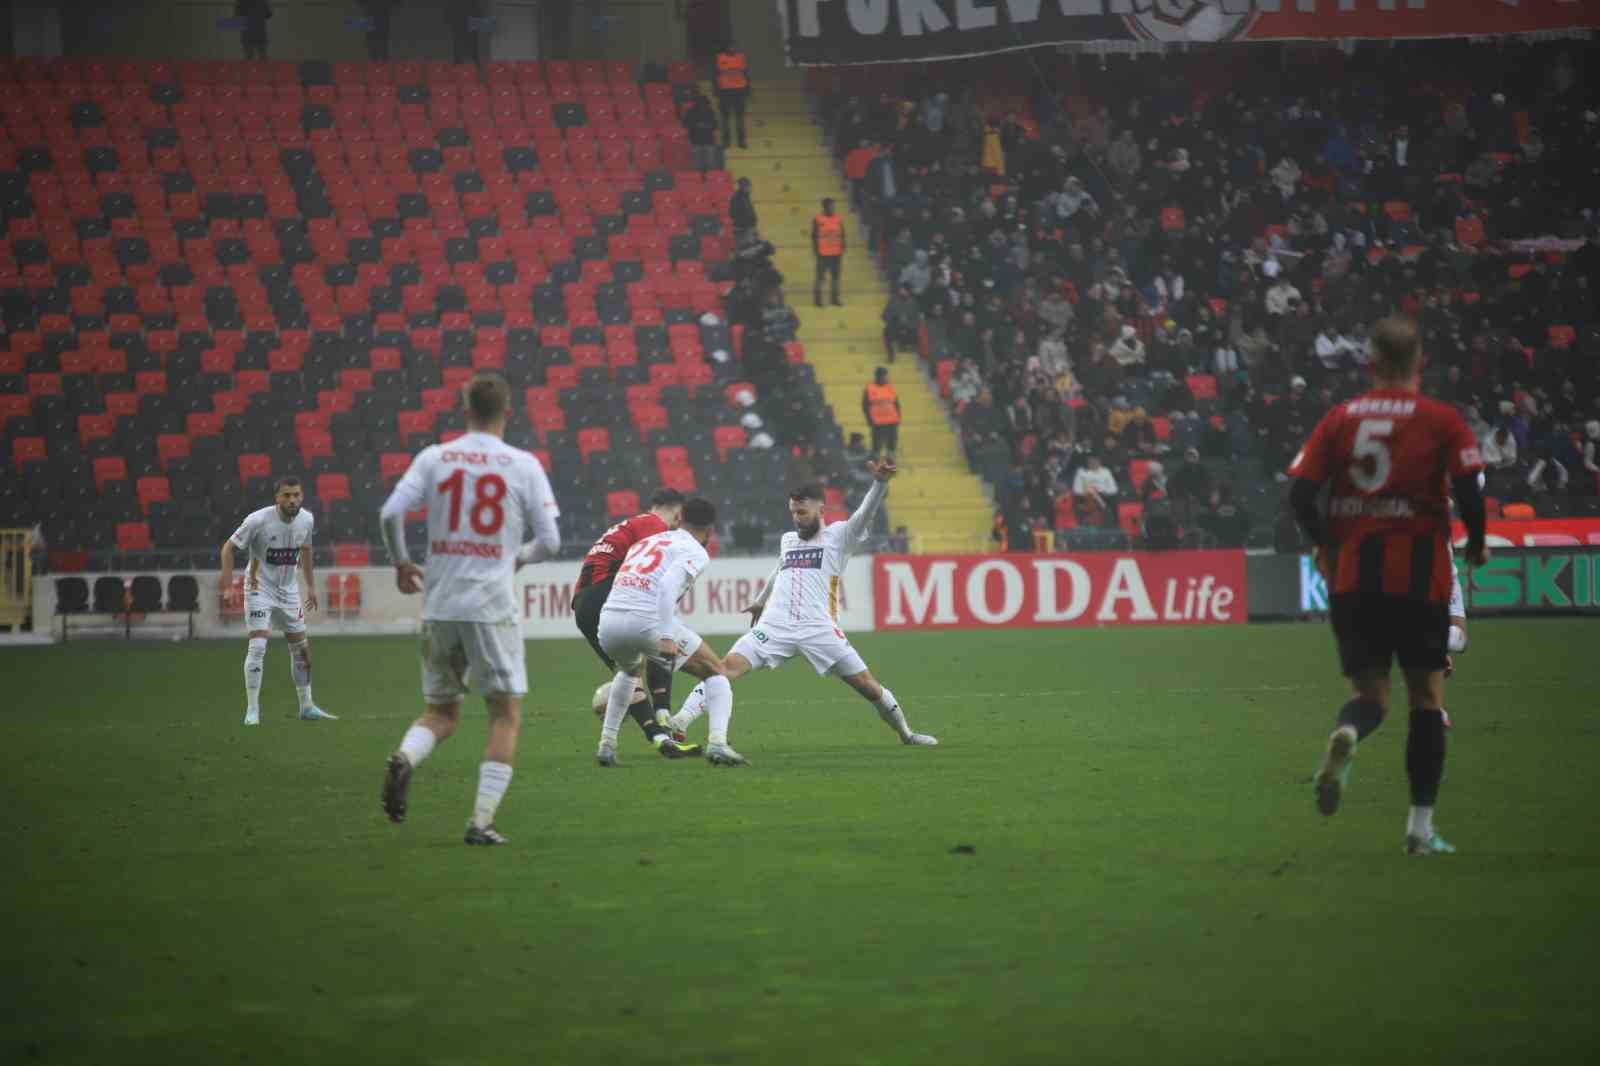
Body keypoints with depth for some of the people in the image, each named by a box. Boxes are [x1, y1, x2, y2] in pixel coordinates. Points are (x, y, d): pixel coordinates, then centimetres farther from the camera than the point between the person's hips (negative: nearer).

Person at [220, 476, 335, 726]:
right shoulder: (258, 521, -22)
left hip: (288, 591, 6)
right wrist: (228, 586, -20)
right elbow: (229, 547, -14)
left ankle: (306, 707, 22)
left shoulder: (306, 520, -5)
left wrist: (310, 585, 18)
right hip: (260, 590, -6)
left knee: (301, 648, 9)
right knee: (257, 646, -16)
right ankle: (252, 710, -10)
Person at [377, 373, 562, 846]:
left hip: (438, 607, 3)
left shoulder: (433, 458, 3)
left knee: (441, 713, 17)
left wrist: (401, 564, 12)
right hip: (492, 606, -3)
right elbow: (550, 540, -1)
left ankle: (404, 759, -14)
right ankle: (482, 821, -3)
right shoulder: (523, 465, -2)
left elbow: (391, 513, -5)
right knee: (506, 714, 7)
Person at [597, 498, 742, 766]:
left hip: (608, 621, 6)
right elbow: (668, 585, -15)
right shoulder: (695, 552, 4)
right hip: (646, 621, -6)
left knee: (631, 670, 40)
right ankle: (717, 742, -9)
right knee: (717, 673, 10)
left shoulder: (647, 541, 25)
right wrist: (666, 638, -21)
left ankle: (606, 744, 33)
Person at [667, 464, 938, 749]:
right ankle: (680, 722, -21)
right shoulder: (788, 540, 21)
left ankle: (905, 732, 20)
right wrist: (761, 601, 56)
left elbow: (865, 514, -12)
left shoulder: (838, 535, 6)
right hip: (775, 626, 3)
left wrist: (879, 483, -30)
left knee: (865, 683, -3)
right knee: (729, 666, -16)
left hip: (818, 627, -3)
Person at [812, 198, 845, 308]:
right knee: (820, 277, 0)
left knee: (835, 277, 8)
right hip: (823, 254, -4)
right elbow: (814, 236, -5)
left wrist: (842, 250, 5)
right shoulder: (818, 220, -6)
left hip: (836, 254, 4)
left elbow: (842, 236, 12)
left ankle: (835, 300, 15)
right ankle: (818, 300, 5)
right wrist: (817, 252, -10)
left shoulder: (838, 220, 7)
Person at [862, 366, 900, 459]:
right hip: (878, 424, -5)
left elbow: (896, 405, 15)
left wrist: (898, 418, 6)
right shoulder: (869, 390, -4)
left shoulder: (891, 388, 10)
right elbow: (865, 406, -3)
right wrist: (870, 420, -11)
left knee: (892, 445, 7)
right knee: (877, 446, -4)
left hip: (892, 423, 5)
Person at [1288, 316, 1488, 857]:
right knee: (1427, 696, 10)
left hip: (1351, 576, 2)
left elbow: (1300, 494, -1)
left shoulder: (1340, 419, 5)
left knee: (1368, 693, 11)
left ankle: (1346, 735, -26)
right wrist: (1476, 545, 6)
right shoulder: (1441, 420, -2)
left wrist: (1325, 546, 15)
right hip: (1420, 576, -2)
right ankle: (1421, 826, 6)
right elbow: (1468, 490, -12)